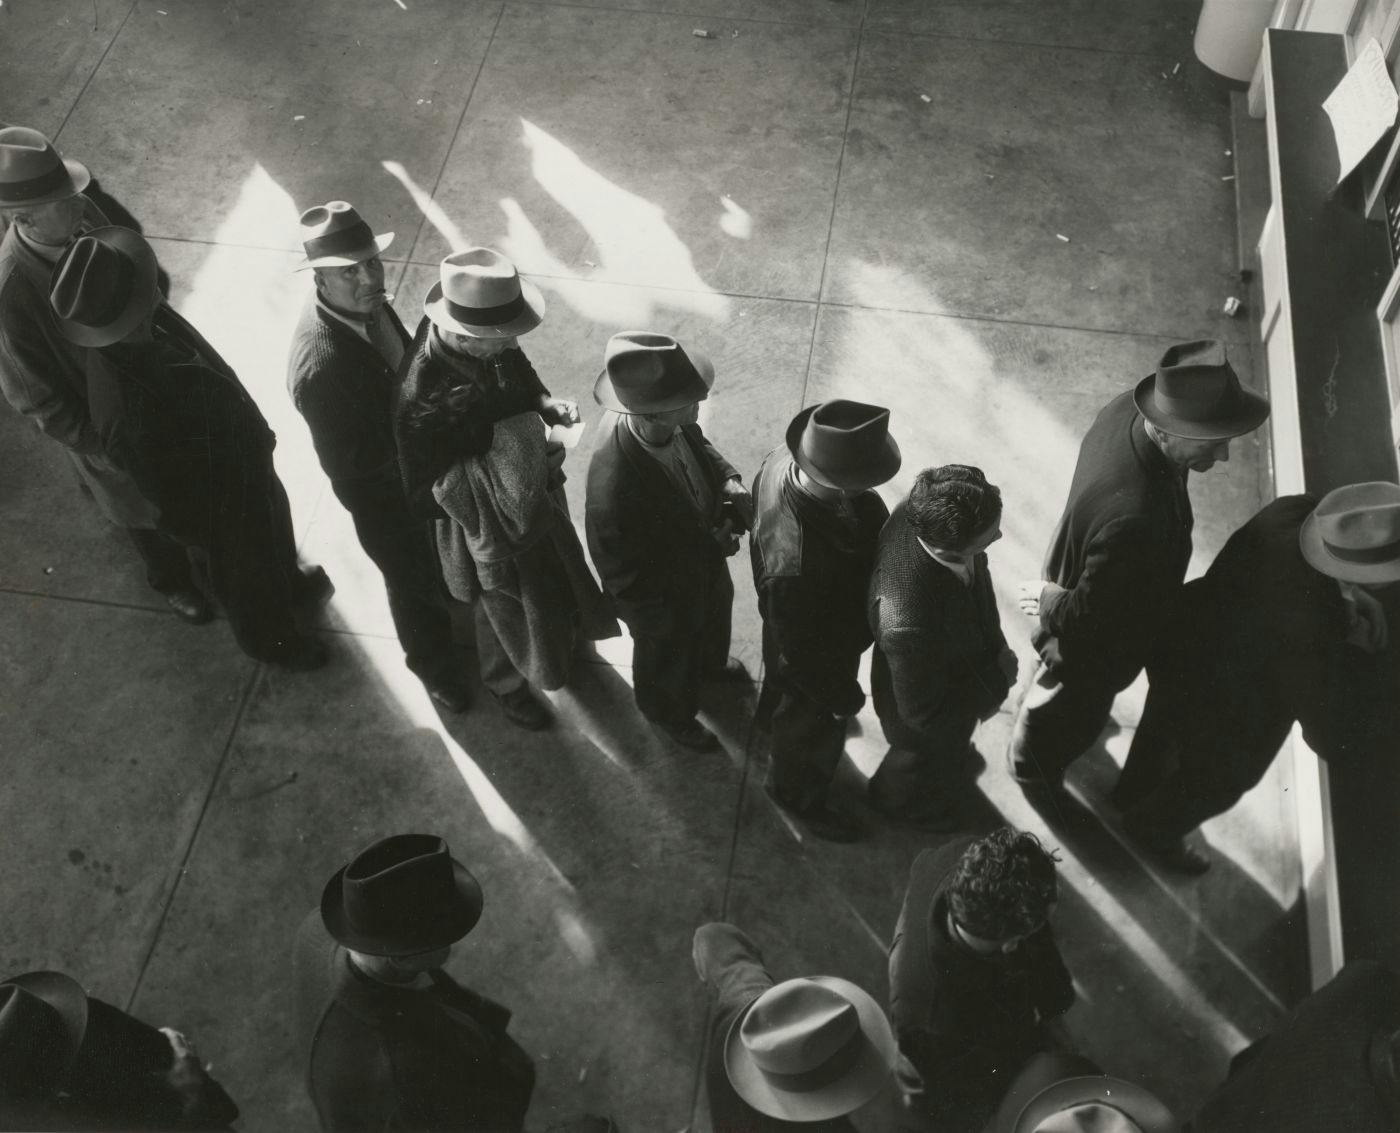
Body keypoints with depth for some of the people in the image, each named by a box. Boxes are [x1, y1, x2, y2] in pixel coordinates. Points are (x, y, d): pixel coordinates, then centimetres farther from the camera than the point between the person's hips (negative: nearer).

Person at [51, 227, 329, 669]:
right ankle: (269, 640, 56)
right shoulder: (129, 414, -46)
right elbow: (173, 497, -28)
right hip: (224, 504, -6)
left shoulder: (147, 329, -22)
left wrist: (255, 433, 14)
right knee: (250, 581, 25)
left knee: (275, 536, 35)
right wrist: (206, 534, -11)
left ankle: (289, 583, 66)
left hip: (246, 462, 7)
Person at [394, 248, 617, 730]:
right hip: (486, 519, -6)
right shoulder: (422, 399, -41)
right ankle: (505, 683, 56)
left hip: (534, 493, 6)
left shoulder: (491, 347, -22)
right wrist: (495, 467, -33)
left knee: (553, 584, 34)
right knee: (508, 612, 23)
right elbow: (425, 498, -29)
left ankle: (561, 638, 67)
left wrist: (545, 403, -16)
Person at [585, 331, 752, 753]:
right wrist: (710, 548, -27)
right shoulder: (612, 491, -47)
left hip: (705, 564, 6)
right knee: (669, 662, 28)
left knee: (713, 621, 37)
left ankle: (709, 663, 72)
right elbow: (628, 583, -32)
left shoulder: (677, 425, -27)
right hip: (664, 601, -6)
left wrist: (729, 480, -20)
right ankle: (670, 713, 62)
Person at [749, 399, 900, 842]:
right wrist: (843, 697, -13)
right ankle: (798, 797, 57)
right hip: (819, 656, -6)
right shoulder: (795, 565, -50)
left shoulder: (783, 460, -29)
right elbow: (806, 655, -29)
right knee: (813, 731, 26)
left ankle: (774, 710, 72)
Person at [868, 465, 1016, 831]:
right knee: (932, 764, 31)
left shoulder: (924, 512, -30)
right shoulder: (909, 623, -51)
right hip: (926, 726, -5)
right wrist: (996, 682, -21)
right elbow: (924, 713, -32)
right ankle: (897, 801, 63)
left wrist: (994, 646, -4)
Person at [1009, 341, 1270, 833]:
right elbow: (1090, 616, -34)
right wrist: (1048, 602, -13)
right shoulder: (1132, 518, -50)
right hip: (1093, 643, -7)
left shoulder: (1129, 407, -25)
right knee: (1073, 714, 28)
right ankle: (1034, 769, 59)